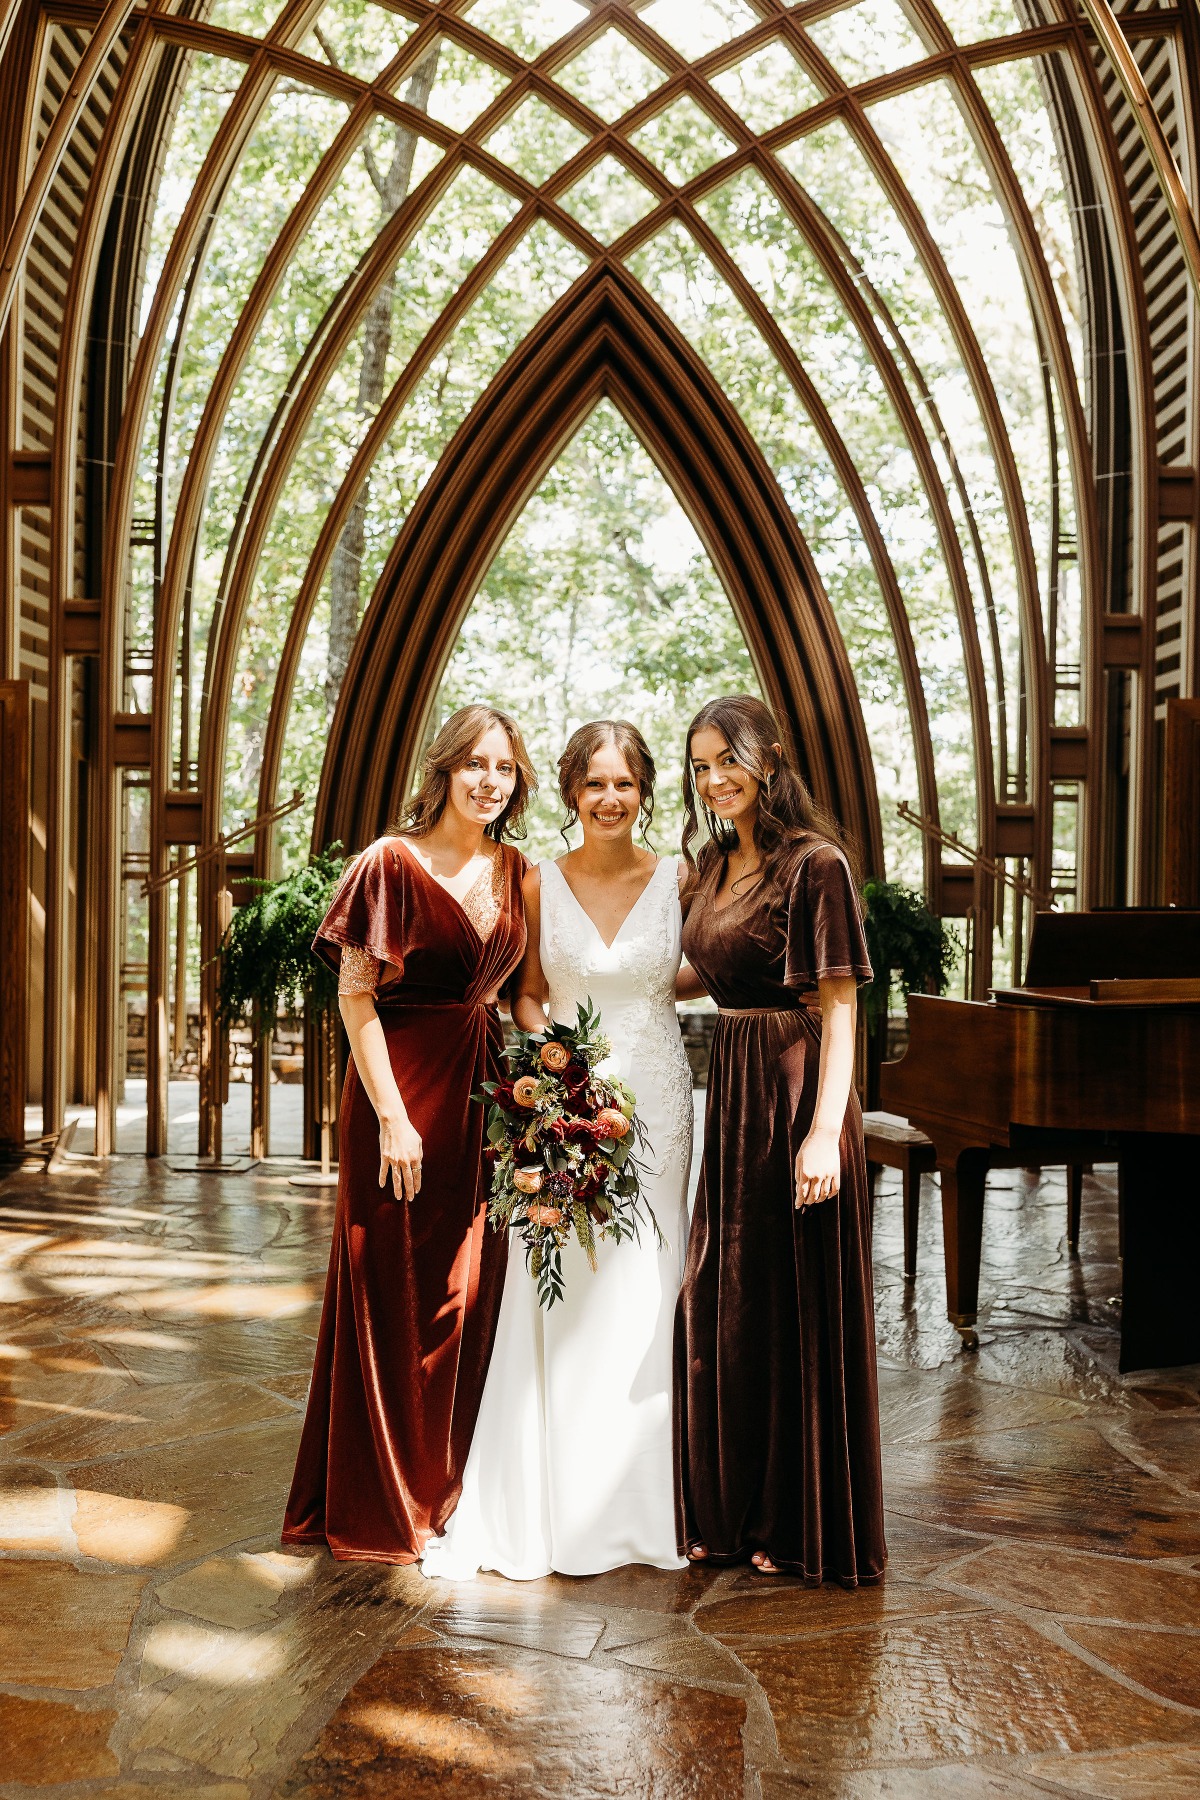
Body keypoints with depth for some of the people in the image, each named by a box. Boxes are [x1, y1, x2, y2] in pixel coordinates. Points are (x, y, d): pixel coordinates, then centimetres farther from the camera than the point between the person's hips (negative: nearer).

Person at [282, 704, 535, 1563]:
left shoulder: (515, 871, 9)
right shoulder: (393, 862, -9)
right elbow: (356, 995, -11)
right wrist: (392, 1116, -15)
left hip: (483, 1090, 6)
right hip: (403, 1086, -6)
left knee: (473, 1289, 10)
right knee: (394, 1294, 4)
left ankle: (451, 1486, 27)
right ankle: (381, 1505, 19)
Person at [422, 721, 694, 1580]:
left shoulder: (677, 879, 1)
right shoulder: (541, 883, 1)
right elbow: (527, 994, 7)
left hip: (655, 1102, 0)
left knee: (641, 1297, 4)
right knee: (557, 1298, 0)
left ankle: (631, 1502, 20)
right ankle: (545, 1502, 13)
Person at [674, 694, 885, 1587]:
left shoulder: (814, 863, -11)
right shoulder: (716, 865, 13)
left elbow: (839, 1009, -16)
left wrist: (824, 1133, -22)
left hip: (792, 1093, -8)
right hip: (730, 1092, 8)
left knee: (794, 1312, 2)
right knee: (718, 1307, 12)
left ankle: (803, 1528, 18)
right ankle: (729, 1514, 28)